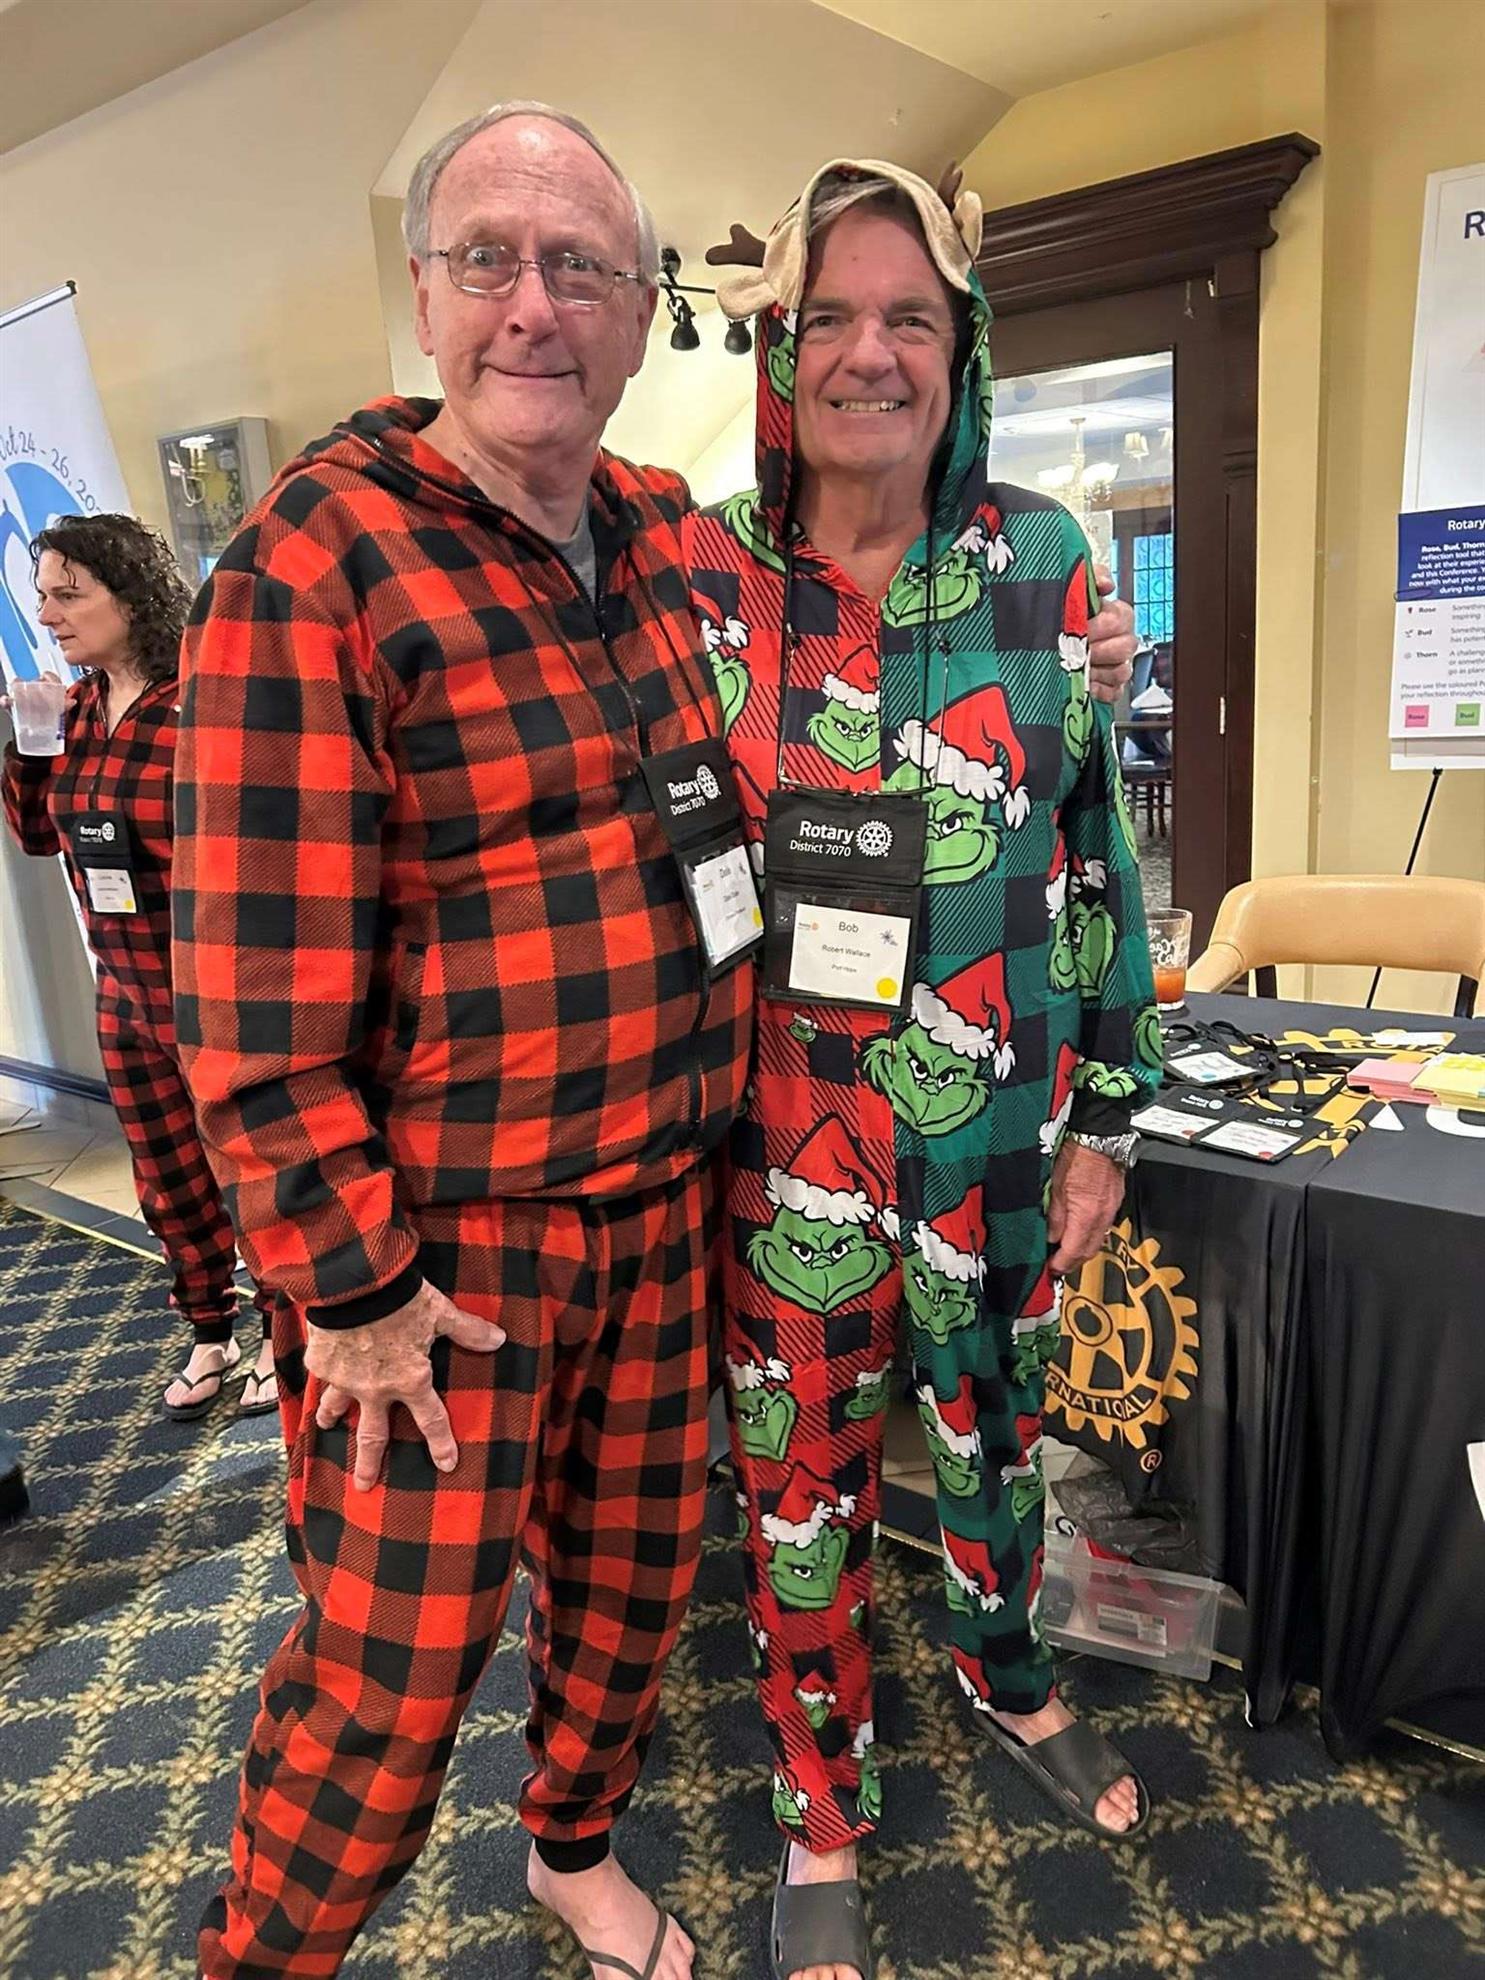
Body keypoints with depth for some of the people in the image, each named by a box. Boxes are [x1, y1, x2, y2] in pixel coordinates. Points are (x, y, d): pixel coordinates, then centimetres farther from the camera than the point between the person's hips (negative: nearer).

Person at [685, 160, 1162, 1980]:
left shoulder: (1046, 568, -2)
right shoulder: (691, 580, -6)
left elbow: (1095, 852, 3)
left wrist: (1104, 1118, 3)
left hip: (1000, 1132, 2)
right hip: (782, 1144, -1)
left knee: (995, 1421, 23)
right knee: (799, 1479, 14)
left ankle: (1004, 1675, 55)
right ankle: (821, 1810, 41)